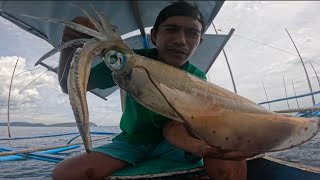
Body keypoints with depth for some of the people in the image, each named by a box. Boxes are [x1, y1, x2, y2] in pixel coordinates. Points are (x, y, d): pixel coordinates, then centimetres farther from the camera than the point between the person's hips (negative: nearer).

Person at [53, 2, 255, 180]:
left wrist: (198, 145, -46)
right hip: (131, 142, 2)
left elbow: (174, 126, -22)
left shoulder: (196, 78, -12)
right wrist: (69, 46, -30)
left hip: (170, 142, -1)